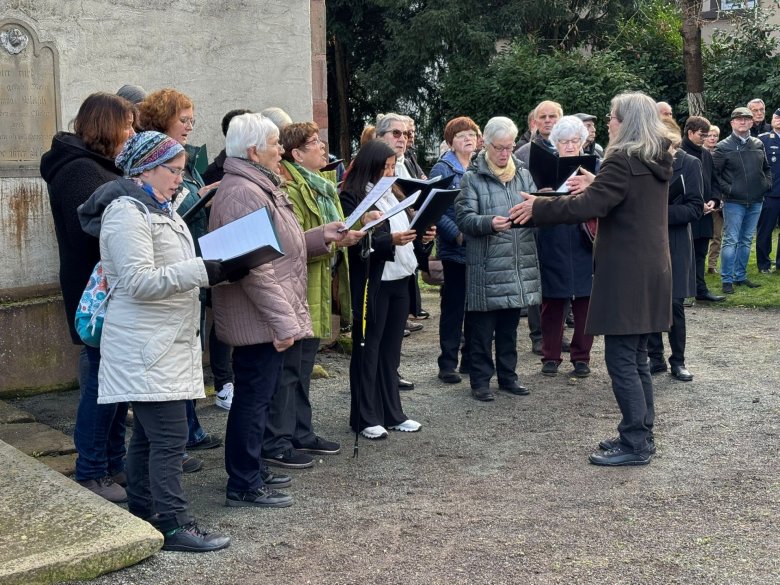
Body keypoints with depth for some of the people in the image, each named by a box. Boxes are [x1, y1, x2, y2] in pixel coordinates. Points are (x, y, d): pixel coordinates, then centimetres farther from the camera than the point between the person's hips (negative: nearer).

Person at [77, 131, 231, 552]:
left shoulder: (157, 209, 18)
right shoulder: (127, 212, -13)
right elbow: (139, 280, -22)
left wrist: (209, 269, 13)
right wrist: (202, 271, -26)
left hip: (166, 341, 10)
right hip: (147, 345, -10)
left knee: (148, 434, 15)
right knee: (169, 438, -9)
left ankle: (142, 514, 23)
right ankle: (174, 526, -4)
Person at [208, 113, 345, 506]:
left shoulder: (259, 187, 16)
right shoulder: (243, 194, -20)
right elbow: (255, 268, -25)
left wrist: (321, 237, 13)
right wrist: (282, 320, -25)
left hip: (266, 321, 11)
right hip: (259, 321, -11)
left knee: (257, 396, 18)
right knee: (254, 398, -2)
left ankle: (253, 471, 29)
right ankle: (243, 485, 7)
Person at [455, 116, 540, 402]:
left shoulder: (523, 175, 12)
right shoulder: (472, 178, -3)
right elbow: (463, 217, -11)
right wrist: (489, 223, -29)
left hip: (518, 264, 5)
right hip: (486, 266, -5)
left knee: (510, 326, 15)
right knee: (483, 328, 2)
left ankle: (507, 376, 26)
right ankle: (480, 380, 13)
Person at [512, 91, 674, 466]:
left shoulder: (622, 161, -16)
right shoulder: (655, 161, 11)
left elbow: (586, 207, -21)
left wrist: (537, 207, -12)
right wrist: (596, 185, 24)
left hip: (625, 276, -10)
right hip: (650, 271, 10)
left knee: (621, 361, -4)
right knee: (636, 359, 16)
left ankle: (635, 445, 1)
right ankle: (642, 435, 23)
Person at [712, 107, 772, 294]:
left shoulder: (758, 144, 10)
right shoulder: (723, 147, -5)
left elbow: (766, 168, 21)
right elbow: (714, 173, -6)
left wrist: (767, 183, 6)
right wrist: (727, 189, -13)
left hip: (755, 202, 5)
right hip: (734, 202, -5)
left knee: (746, 241, 12)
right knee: (731, 241, -5)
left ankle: (741, 276, 20)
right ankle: (727, 280, 0)